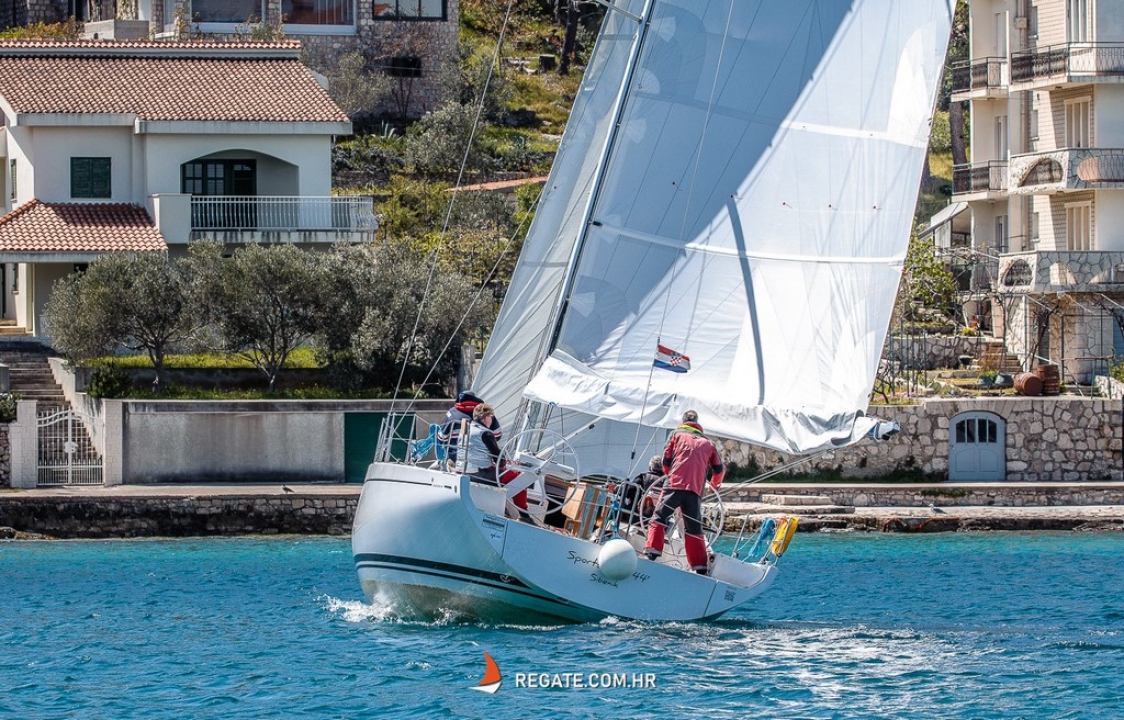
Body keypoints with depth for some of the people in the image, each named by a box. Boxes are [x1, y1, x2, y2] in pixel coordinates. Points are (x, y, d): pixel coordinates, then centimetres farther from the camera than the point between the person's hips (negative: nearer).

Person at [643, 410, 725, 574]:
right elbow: (719, 469, 23)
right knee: (694, 528, 7)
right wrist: (714, 483, 43)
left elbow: (666, 460, 11)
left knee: (660, 518, 0)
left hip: (675, 485, -2)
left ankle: (651, 553, -16)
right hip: (696, 490, 2)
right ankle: (701, 567, 3)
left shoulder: (677, 434, 16)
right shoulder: (708, 443, 22)